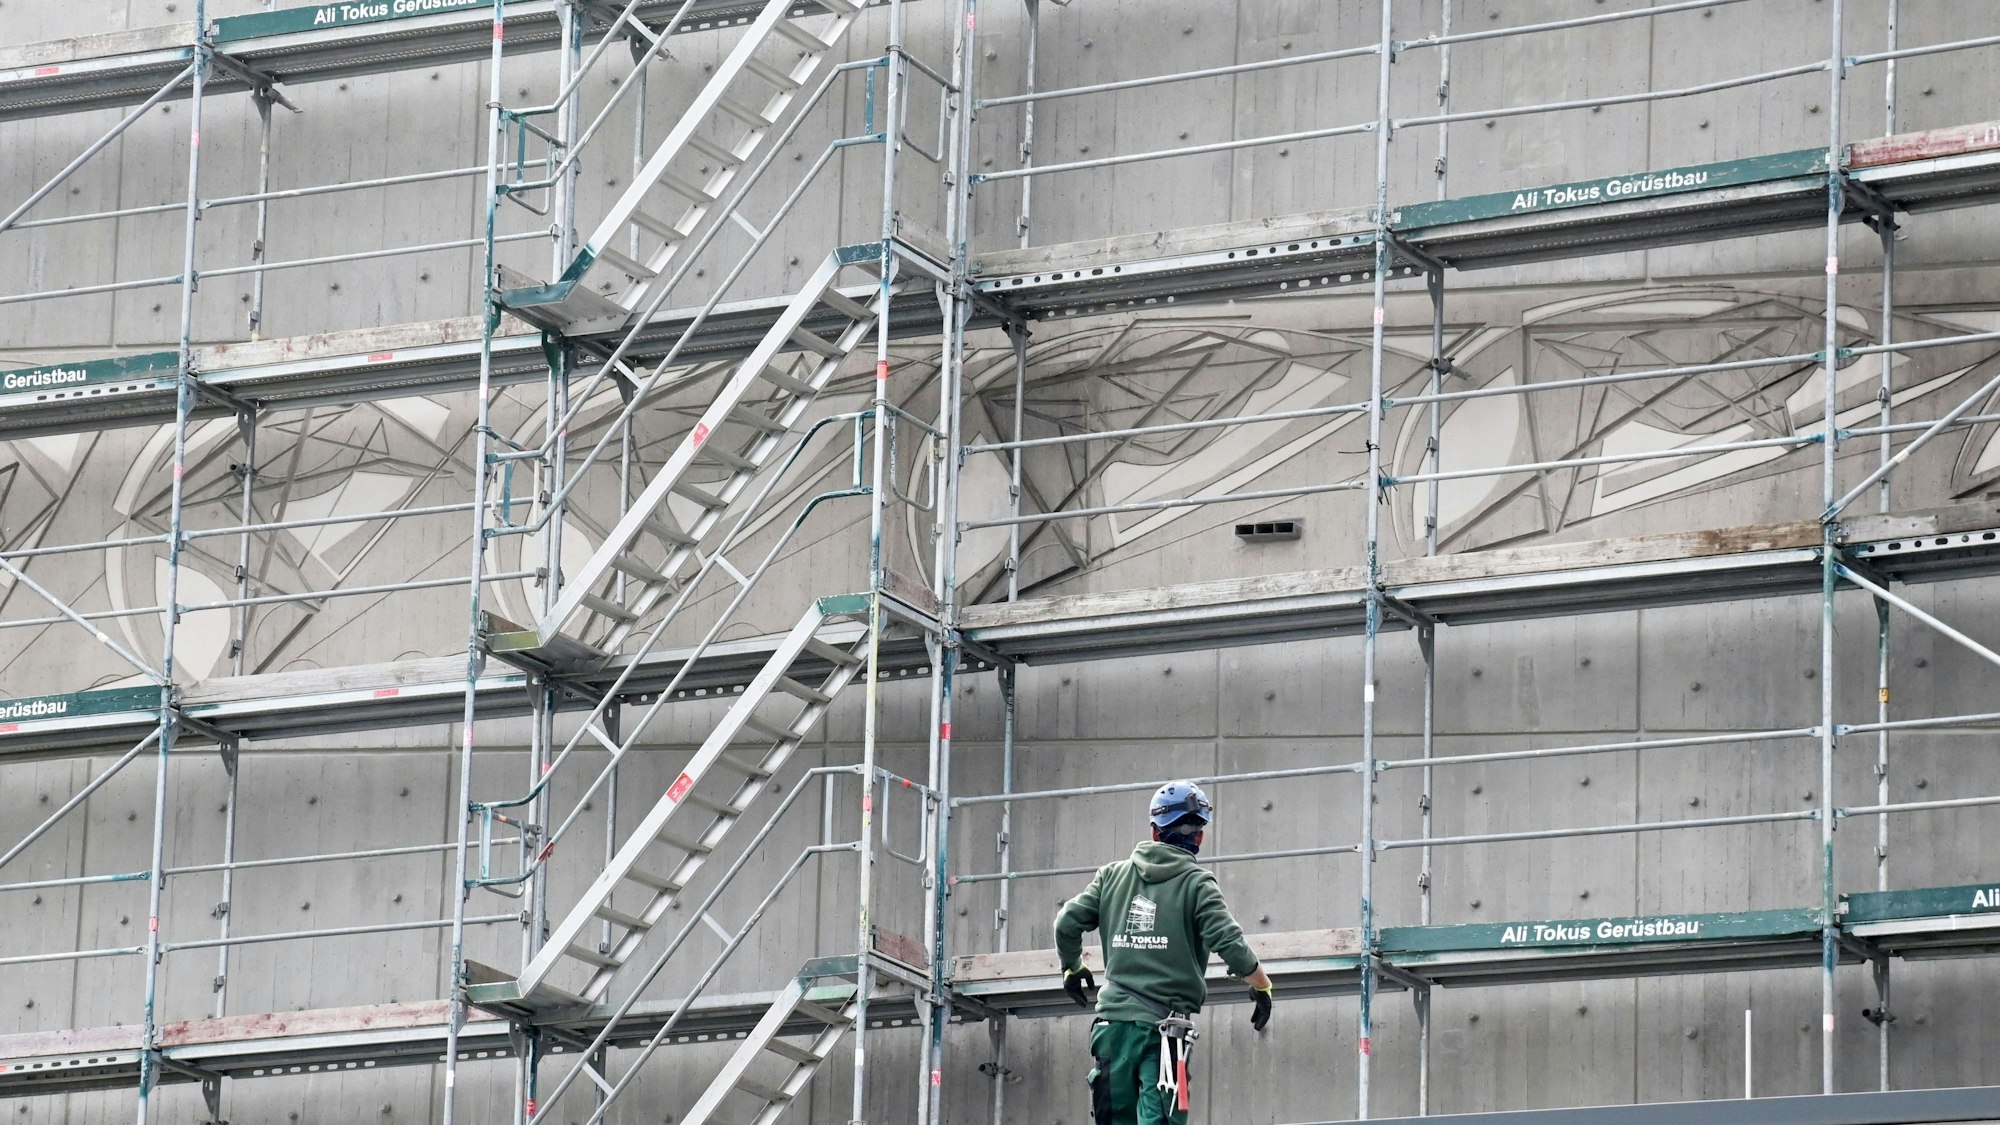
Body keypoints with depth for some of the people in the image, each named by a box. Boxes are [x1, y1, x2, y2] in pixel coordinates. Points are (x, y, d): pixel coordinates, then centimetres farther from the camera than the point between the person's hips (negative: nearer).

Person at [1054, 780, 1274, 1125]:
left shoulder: (1113, 875, 10)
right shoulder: (1196, 883, -2)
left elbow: (1067, 924, 8)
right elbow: (1229, 943, -9)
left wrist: (1072, 968, 28)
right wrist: (1262, 987, 7)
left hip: (1114, 1020, 4)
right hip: (1165, 1025, -4)